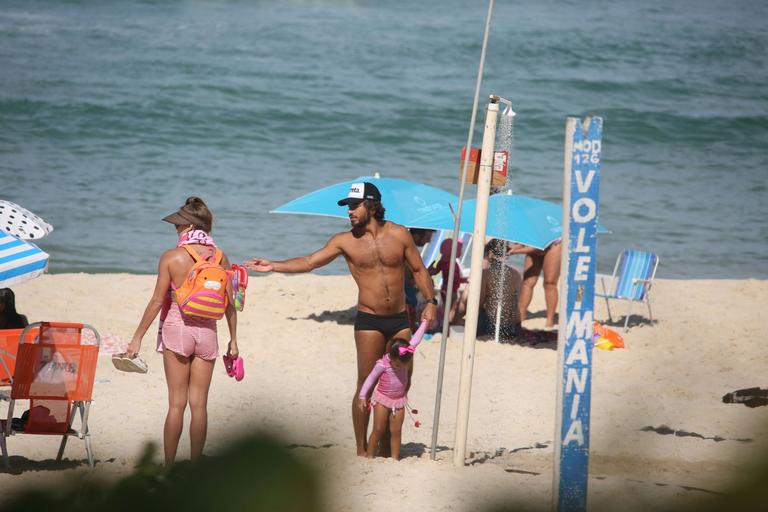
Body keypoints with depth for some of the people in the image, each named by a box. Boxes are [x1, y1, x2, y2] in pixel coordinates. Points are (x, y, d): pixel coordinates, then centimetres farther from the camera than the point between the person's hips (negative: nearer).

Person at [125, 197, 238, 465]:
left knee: (176, 403, 3)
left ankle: (168, 466, 4)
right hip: (206, 331, 2)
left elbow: (157, 301, -8)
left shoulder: (171, 257, -10)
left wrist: (137, 338, -1)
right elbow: (229, 303, 3)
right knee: (199, 403, 7)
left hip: (176, 328, -2)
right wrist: (233, 340, 13)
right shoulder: (220, 258, -1)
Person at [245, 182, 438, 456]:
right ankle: (361, 449, 1)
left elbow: (419, 270, 8)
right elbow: (309, 262, -5)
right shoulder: (345, 241, -3)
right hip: (369, 321, -2)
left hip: (400, 320, 2)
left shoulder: (398, 234, 0)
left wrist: (430, 301, -3)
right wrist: (273, 266, -15)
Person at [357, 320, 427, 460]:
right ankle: (369, 456, 7)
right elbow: (370, 379, -13)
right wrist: (362, 397, -12)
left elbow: (416, 339, 0)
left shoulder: (406, 355, -10)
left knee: (396, 431, 2)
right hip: (382, 399, -4)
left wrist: (424, 323, 7)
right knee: (378, 430, -1)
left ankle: (395, 458, 5)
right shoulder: (382, 364, -22)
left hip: (399, 400, 4)